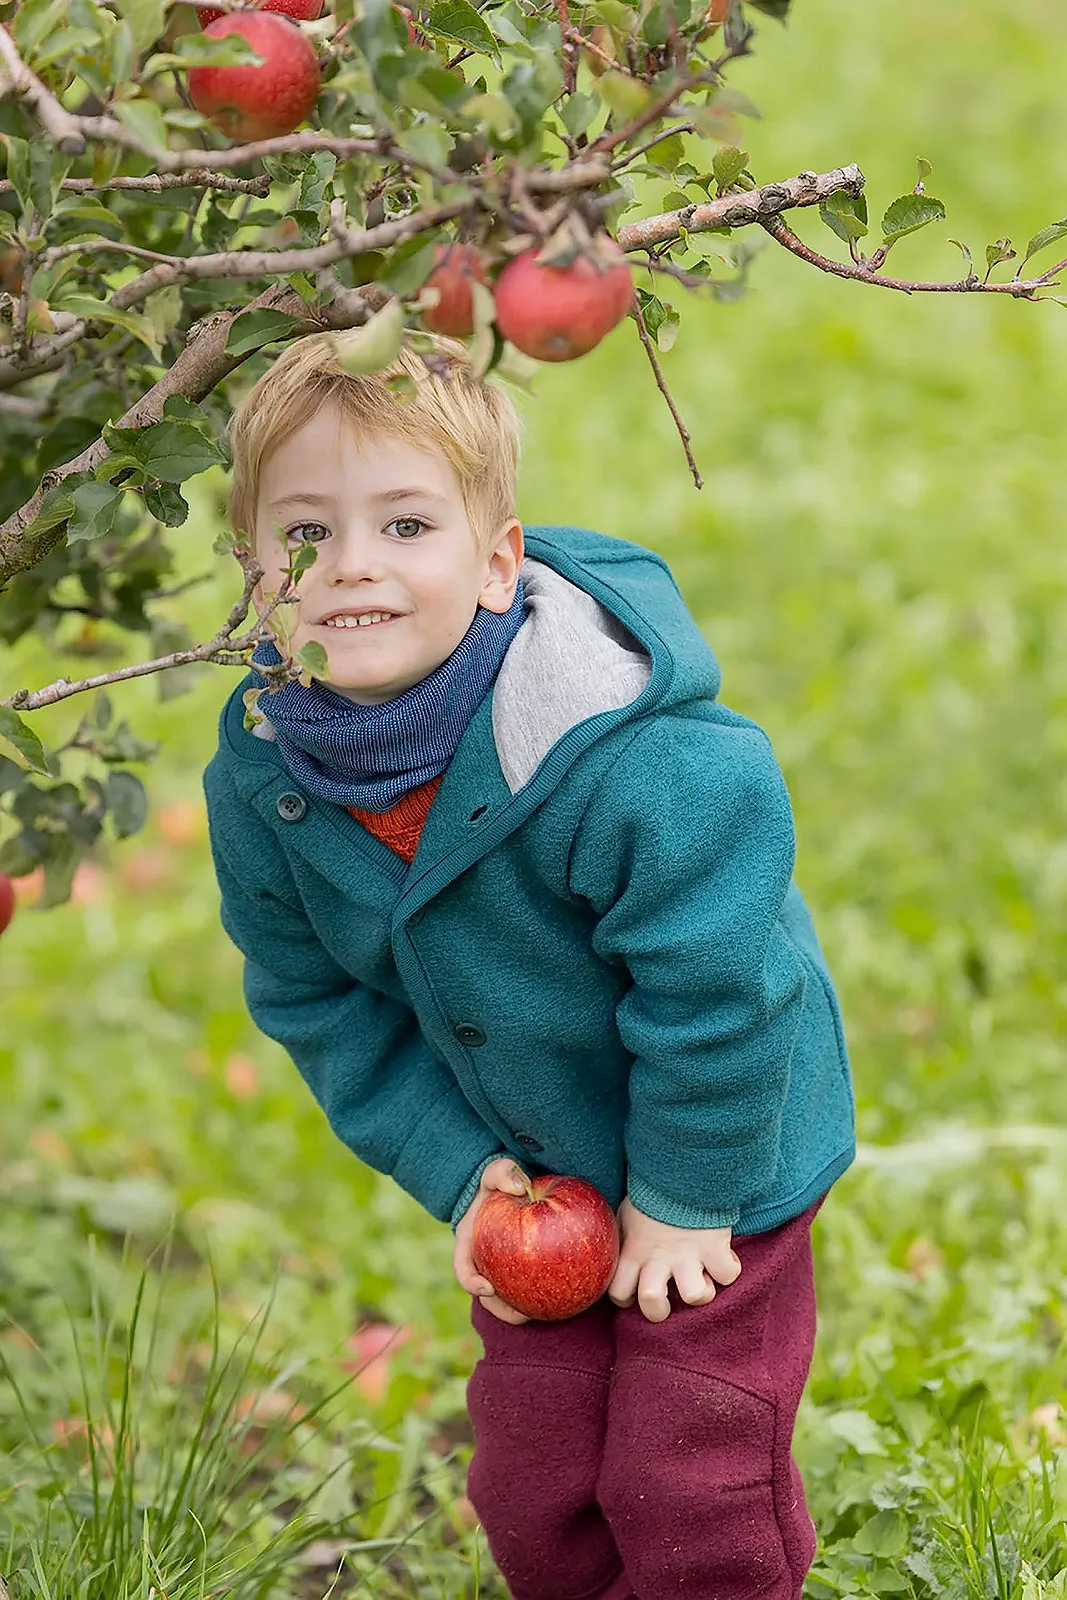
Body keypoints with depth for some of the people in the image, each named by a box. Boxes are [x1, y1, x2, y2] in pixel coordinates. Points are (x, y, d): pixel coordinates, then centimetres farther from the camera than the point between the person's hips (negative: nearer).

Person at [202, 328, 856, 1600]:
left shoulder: (638, 765, -34)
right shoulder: (261, 775, -14)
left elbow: (712, 990, -25)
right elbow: (313, 997, -1)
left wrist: (683, 1196, -15)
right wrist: (457, 1168, -5)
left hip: (714, 1162, -5)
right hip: (535, 1180, 5)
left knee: (691, 1495, -2)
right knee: (530, 1493, 11)